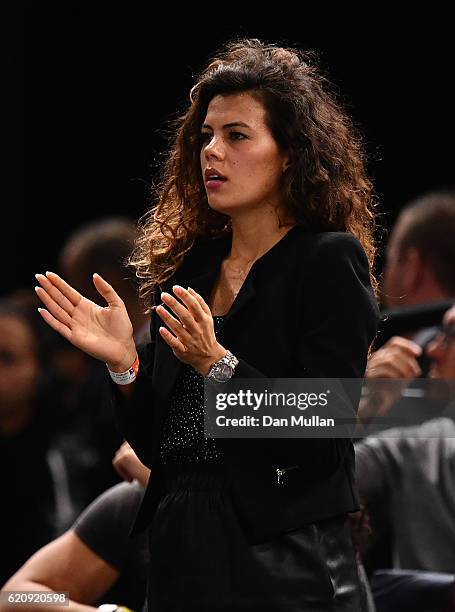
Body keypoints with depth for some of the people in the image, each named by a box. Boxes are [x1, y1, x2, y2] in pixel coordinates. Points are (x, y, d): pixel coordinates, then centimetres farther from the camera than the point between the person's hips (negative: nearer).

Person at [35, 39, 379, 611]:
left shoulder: (329, 261, -7)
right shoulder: (188, 266, 10)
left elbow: (323, 445, -14)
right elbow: (157, 447, 11)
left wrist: (218, 365, -22)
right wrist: (123, 363, -5)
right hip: (179, 559, 6)